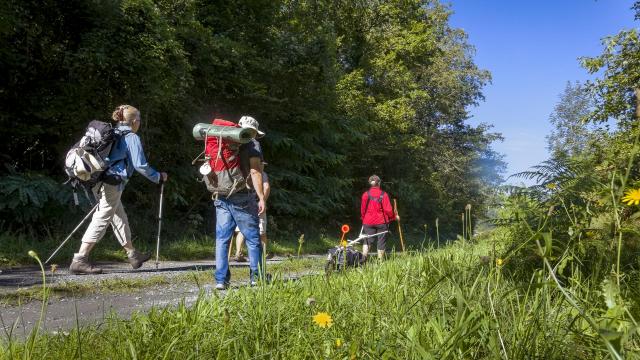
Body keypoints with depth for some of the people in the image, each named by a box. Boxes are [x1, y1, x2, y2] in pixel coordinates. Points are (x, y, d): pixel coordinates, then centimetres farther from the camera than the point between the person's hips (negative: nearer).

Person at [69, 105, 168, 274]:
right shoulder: (132, 138, -4)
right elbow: (140, 165, -8)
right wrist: (158, 177, 5)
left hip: (100, 182, 9)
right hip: (113, 183, -9)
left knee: (120, 218, 16)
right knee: (101, 220, -8)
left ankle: (133, 255, 26)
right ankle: (79, 261, -11)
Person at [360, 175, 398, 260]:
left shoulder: (366, 194, -4)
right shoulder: (383, 195, -10)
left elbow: (362, 209, 3)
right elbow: (388, 210, -10)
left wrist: (363, 218, 20)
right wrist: (394, 217, 8)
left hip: (368, 222, 2)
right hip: (381, 222, -1)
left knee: (367, 240, 10)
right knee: (381, 241, 10)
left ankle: (364, 257, -6)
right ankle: (380, 260, 16)